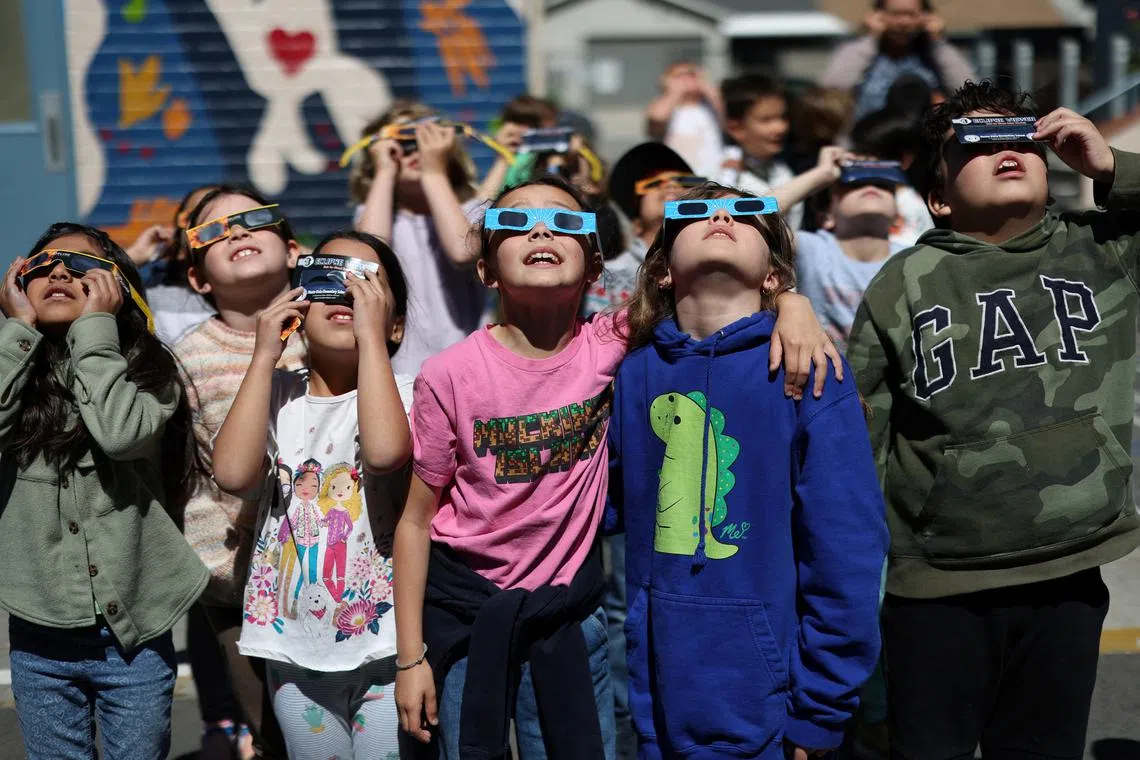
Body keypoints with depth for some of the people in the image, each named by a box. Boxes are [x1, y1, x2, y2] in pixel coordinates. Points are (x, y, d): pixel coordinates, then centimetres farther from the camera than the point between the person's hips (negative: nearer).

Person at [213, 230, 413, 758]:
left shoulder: (401, 392, -6)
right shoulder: (278, 393, 3)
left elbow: (385, 448, -31)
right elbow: (233, 472, -16)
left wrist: (370, 335, -23)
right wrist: (264, 357, -12)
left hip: (385, 643, -3)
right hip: (295, 646, 3)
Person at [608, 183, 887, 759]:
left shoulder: (804, 372, -8)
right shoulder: (635, 375, 4)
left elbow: (847, 548, -9)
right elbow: (605, 507, 10)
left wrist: (820, 713, -8)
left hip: (766, 700, -3)